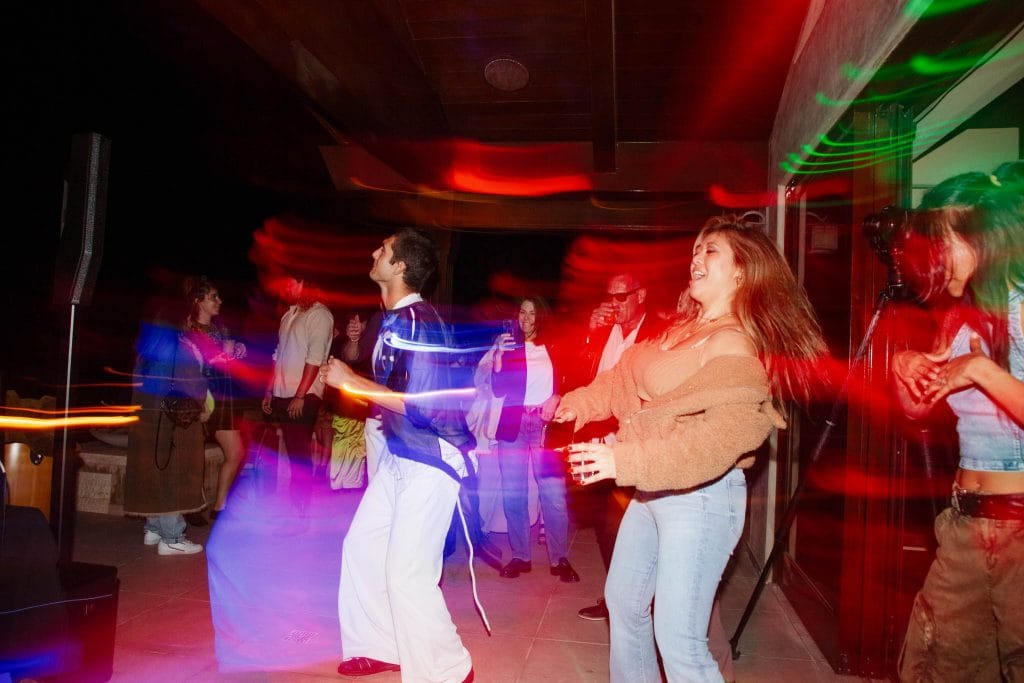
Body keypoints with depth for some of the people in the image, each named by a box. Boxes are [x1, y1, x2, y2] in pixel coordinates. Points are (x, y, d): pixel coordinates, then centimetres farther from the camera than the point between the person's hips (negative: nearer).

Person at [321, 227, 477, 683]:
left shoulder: (418, 322, -21)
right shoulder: (393, 319, 9)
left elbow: (419, 403, -27)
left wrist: (351, 381, -19)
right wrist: (345, 379, 8)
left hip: (432, 459, -10)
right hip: (399, 455, 10)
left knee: (406, 572, -6)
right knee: (362, 546, 15)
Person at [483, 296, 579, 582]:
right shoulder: (508, 346, 11)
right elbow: (498, 389, 2)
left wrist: (555, 398, -9)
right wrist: (498, 355, -8)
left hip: (545, 425, -1)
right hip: (512, 426, 2)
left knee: (554, 495, -7)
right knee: (513, 495, 3)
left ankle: (560, 559, 4)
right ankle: (519, 556, 15)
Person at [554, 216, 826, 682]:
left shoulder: (734, 346, -17)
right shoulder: (680, 330, 11)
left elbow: (721, 437, -29)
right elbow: (627, 377, 21)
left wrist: (625, 460, -35)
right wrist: (582, 401, 8)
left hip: (702, 496, -9)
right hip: (653, 489, 9)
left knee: (678, 638, -6)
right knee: (623, 601, 20)